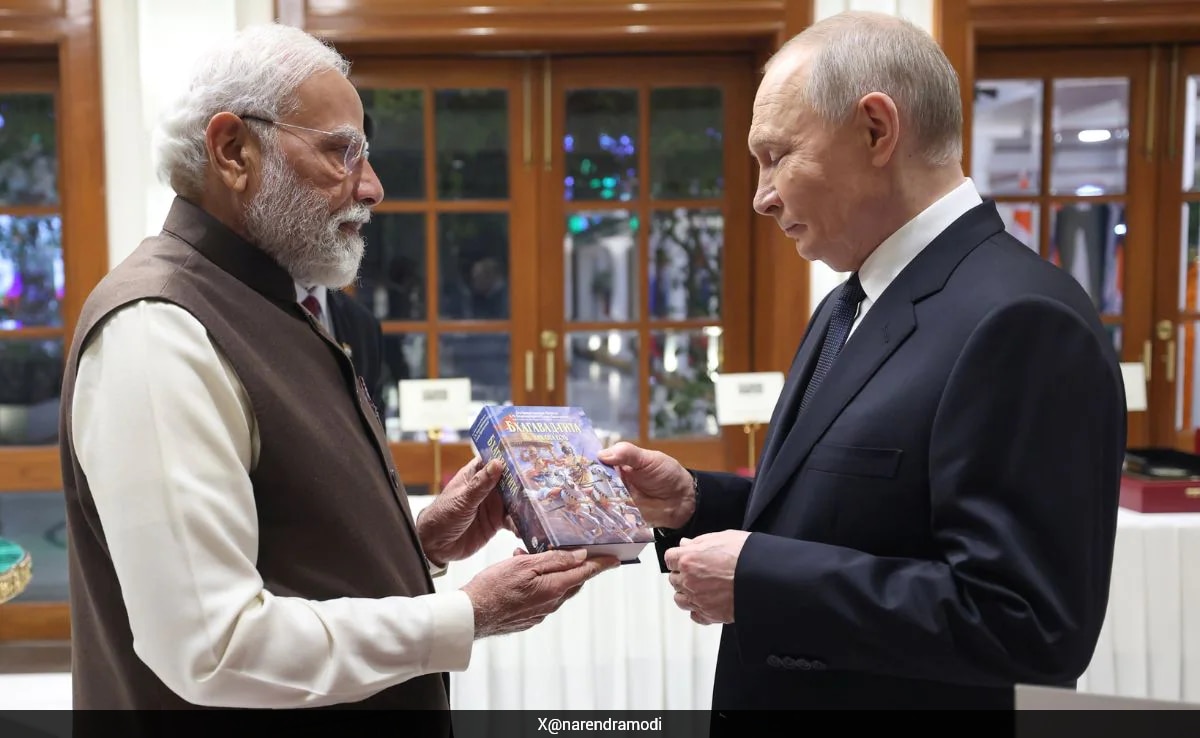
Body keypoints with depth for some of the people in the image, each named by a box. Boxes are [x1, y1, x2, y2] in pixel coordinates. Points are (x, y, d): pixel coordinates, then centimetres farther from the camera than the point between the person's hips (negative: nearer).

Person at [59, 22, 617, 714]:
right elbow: (213, 648, -27)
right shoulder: (155, 331, -22)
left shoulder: (264, 309, 8)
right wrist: (466, 618, -20)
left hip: (352, 706, 9)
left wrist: (424, 540, -2)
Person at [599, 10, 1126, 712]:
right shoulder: (849, 309, 7)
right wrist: (695, 503, -2)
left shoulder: (1021, 319, -22)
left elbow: (1024, 622, -26)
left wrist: (756, 576, -24)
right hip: (798, 698, 8)